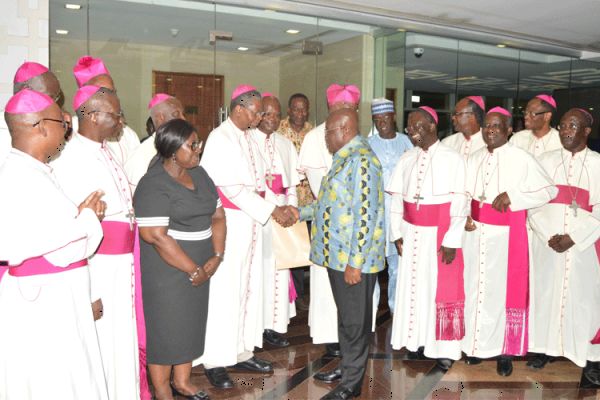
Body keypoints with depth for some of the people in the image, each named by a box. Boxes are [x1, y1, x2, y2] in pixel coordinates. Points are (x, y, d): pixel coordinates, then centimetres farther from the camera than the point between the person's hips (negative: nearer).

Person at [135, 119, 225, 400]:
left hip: (200, 267, 7)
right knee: (166, 327, 5)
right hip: (167, 269, -7)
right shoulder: (154, 184, -16)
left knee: (192, 322, 16)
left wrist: (217, 256, -5)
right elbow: (154, 235, -22)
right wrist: (193, 270, -18)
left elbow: (217, 215, 8)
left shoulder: (198, 173, 6)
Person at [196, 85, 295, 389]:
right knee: (224, 290, -2)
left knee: (249, 287, 12)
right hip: (229, 221, -8)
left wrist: (281, 207, 0)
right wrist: (272, 210, -17)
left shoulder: (247, 137, 12)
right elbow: (232, 187, -18)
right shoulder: (220, 138, -11)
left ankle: (241, 352, 24)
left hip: (251, 221, 8)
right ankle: (214, 361, 10)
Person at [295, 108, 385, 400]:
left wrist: (354, 262, -22)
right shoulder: (344, 158, 15)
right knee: (346, 317, 18)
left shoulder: (361, 159, -17)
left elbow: (365, 213, -22)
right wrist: (301, 212, 22)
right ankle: (348, 370, 32)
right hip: (338, 255, 9)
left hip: (354, 258, -9)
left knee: (354, 321, 5)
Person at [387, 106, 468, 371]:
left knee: (442, 288, 1)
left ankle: (445, 348, 11)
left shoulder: (452, 159, -6)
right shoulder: (407, 159, 7)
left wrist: (452, 241, -13)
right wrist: (397, 233, 3)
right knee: (413, 286, 8)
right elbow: (397, 198, 9)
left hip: (440, 234, -4)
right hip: (412, 234, 4)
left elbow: (460, 202, -9)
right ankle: (417, 339, 21)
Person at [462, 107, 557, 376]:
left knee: (504, 290, 1)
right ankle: (476, 344, 24)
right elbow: (465, 193, 15)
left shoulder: (521, 159, -7)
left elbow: (549, 190, -7)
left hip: (507, 235, -4)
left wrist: (511, 196, -16)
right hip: (476, 233, 5)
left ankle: (505, 350, 16)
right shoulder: (475, 159, 8)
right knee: (476, 288, 9)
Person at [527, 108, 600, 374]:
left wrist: (573, 237, -12)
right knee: (545, 291, 6)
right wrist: (549, 235, -11)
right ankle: (544, 347, 18)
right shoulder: (547, 161, 8)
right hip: (546, 242, 2)